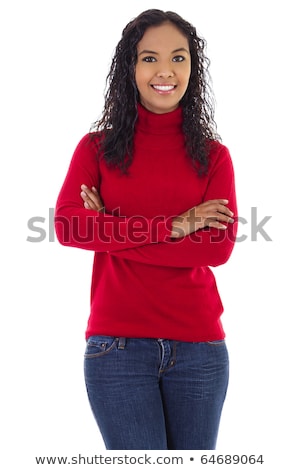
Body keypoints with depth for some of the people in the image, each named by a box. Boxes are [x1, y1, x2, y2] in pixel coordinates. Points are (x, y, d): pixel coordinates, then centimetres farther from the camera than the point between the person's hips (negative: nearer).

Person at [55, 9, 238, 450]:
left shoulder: (213, 156, 7)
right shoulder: (97, 147, 6)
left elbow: (219, 246, -6)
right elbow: (67, 226, -10)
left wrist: (115, 233, -10)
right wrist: (175, 226, -13)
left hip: (200, 347, 2)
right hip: (118, 346, -1)